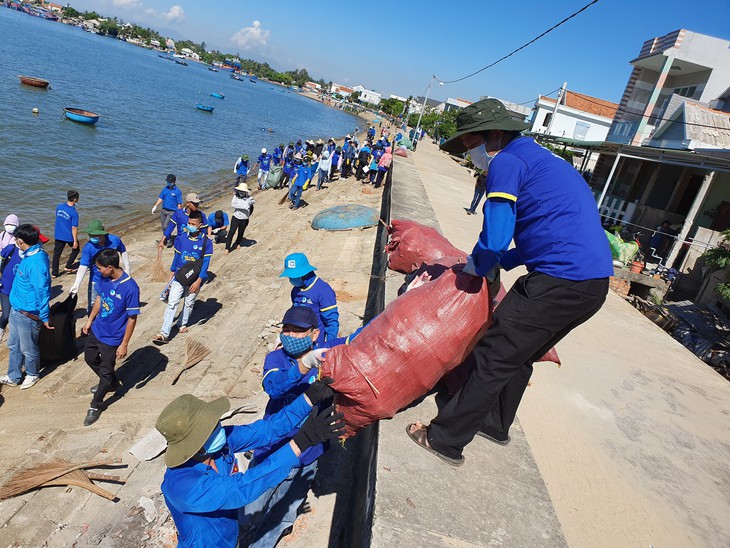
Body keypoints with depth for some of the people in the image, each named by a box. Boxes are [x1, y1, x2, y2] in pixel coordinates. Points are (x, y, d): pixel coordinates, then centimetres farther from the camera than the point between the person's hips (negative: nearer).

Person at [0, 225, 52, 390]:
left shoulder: (36, 262, -28)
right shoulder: (29, 255, 3)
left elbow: (42, 291, -25)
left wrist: (45, 317, -20)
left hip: (28, 314, -9)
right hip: (16, 309, 9)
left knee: (28, 348, 12)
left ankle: (32, 375, 34)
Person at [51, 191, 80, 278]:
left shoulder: (59, 207, -3)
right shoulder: (74, 213, -20)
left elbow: (58, 218, 12)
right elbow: (74, 228, -18)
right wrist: (75, 241, -12)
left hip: (58, 236, 5)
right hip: (69, 237, -5)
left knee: (56, 254, 12)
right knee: (76, 249, 22)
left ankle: (54, 273, 18)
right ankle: (68, 267, 18)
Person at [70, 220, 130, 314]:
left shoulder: (114, 240, -19)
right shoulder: (88, 247, -23)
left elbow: (123, 252, 1)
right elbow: (83, 267, -26)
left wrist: (127, 268, 5)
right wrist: (77, 284, -37)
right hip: (96, 281, -1)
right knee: (92, 306, 4)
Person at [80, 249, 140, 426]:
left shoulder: (130, 288, -30)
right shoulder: (104, 278, -10)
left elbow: (132, 318, -22)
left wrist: (124, 344, -18)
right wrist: (90, 320, 16)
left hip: (112, 337, -7)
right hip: (96, 329, 7)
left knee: (106, 372, 10)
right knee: (90, 358, 27)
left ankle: (96, 405, 32)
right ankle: (112, 383, 51)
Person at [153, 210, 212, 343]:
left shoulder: (206, 242, -12)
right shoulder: (181, 238, -4)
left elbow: (205, 263, -11)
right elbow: (176, 257, 6)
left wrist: (198, 281, -16)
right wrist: (171, 274, 10)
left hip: (195, 279, -1)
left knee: (189, 303, 16)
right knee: (172, 303, -5)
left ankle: (182, 324, 40)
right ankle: (164, 334, -4)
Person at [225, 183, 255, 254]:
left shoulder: (249, 199, -12)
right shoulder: (236, 196, -8)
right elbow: (232, 204, -19)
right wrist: (241, 207, -26)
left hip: (244, 220, 0)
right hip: (235, 218, 0)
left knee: (240, 233, 17)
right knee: (231, 232, -5)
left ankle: (238, 243, 47)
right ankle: (227, 248, 3)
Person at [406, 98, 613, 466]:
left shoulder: (506, 163, -8)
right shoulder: (545, 161, 23)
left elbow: (495, 237, -17)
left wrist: (478, 266, 5)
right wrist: (499, 263, 22)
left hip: (560, 280, -10)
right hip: (596, 281, 10)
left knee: (494, 359, 0)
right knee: (519, 357, 23)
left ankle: (445, 440, 13)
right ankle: (495, 423, 40)